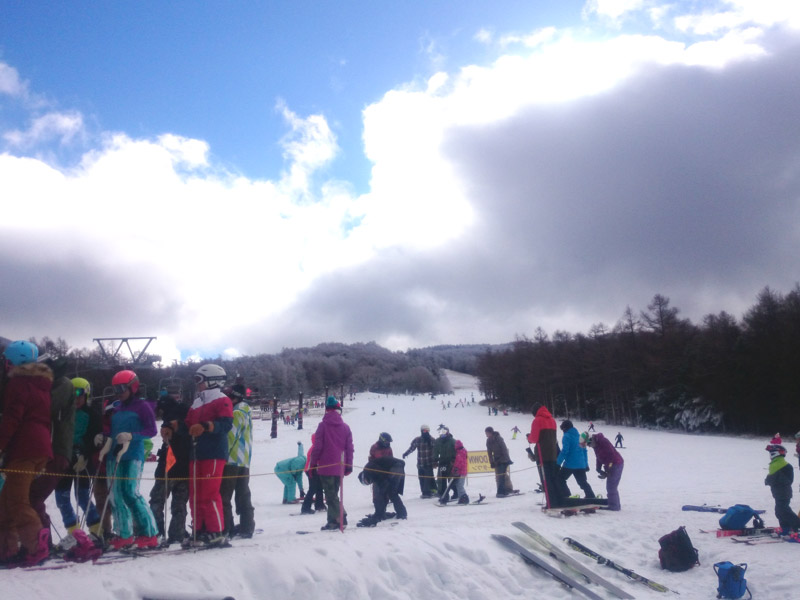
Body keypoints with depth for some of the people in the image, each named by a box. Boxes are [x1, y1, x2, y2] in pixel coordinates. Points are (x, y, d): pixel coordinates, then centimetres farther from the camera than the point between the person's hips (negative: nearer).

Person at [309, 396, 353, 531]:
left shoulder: (323, 425, -8)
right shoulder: (345, 427, 4)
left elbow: (317, 447, -9)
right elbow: (349, 448, 5)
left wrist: (313, 464, -1)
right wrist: (349, 466, 12)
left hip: (326, 466, -4)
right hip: (340, 467, 4)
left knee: (331, 495, 2)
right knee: (334, 494, 16)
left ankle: (339, 520, -2)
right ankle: (334, 520, 14)